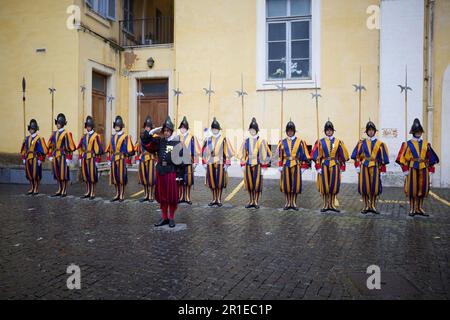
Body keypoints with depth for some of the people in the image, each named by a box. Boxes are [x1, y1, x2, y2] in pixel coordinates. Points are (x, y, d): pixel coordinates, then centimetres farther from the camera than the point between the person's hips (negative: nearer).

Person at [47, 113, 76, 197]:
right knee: (57, 174, 11)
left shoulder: (67, 133, -7)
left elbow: (70, 147, -11)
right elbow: (50, 145, 17)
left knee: (64, 174, -1)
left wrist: (69, 158, -14)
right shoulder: (54, 133, 13)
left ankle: (64, 191, 6)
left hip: (63, 156, -7)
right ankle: (59, 191, 20)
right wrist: (50, 155, 10)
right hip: (55, 156, 7)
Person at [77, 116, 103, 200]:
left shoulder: (96, 136, -5)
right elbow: (80, 148, 17)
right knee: (86, 176, 10)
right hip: (84, 159, 6)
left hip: (92, 158, -6)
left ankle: (93, 193, 7)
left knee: (92, 176, -1)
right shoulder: (84, 136, 14)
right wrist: (80, 158, 12)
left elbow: (98, 149, -8)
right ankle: (88, 192, 20)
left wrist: (97, 160, -10)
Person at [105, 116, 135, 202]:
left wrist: (128, 161, -13)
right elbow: (109, 149, 15)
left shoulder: (126, 136, -3)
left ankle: (122, 195, 8)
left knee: (122, 177, -2)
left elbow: (129, 150, -9)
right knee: (115, 177, 9)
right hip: (113, 160, 6)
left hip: (122, 159, -6)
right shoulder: (113, 137, 15)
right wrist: (109, 160, 9)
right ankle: (117, 195, 19)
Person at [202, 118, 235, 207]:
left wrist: (226, 164, -4)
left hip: (220, 164, -3)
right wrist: (204, 163, 8)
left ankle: (219, 200, 12)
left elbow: (227, 152, 0)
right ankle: (214, 199, 18)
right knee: (211, 182, 6)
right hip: (210, 164, 3)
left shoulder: (223, 139, 1)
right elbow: (204, 152, 12)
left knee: (220, 182, 1)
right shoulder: (208, 139, 9)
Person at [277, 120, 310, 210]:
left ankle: (294, 203, 14)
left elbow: (304, 155, 3)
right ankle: (287, 203, 16)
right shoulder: (283, 142, 5)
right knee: (286, 184, 4)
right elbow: (279, 155, 5)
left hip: (296, 165, -1)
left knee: (296, 184, 2)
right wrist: (280, 166, -2)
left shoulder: (300, 141, 3)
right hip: (285, 165, 1)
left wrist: (303, 167, -1)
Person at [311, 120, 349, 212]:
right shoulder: (320, 142, 3)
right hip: (324, 166, -1)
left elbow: (343, 155, 9)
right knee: (324, 186, 1)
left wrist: (342, 167, 5)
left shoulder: (338, 142, 7)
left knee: (334, 186, 4)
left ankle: (332, 205, 15)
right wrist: (318, 167, -6)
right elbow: (317, 156, 0)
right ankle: (325, 205, 12)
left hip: (335, 166, 1)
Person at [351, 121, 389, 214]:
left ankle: (373, 206, 16)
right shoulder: (362, 143, 6)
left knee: (374, 187, 2)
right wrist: (357, 165, -6)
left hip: (375, 167, 0)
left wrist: (382, 170, -1)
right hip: (364, 167, 0)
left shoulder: (380, 144, 5)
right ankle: (366, 206, 13)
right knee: (364, 186, 1)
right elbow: (357, 155, 4)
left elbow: (383, 158, 3)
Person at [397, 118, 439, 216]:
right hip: (412, 169, -3)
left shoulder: (426, 144, 11)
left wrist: (430, 170, 6)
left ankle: (419, 208, 18)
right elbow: (403, 158, -3)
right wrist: (405, 170, -9)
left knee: (422, 188, 7)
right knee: (412, 189, 0)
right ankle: (412, 209, 9)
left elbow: (431, 158, 12)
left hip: (423, 169, 3)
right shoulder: (408, 144, 1)